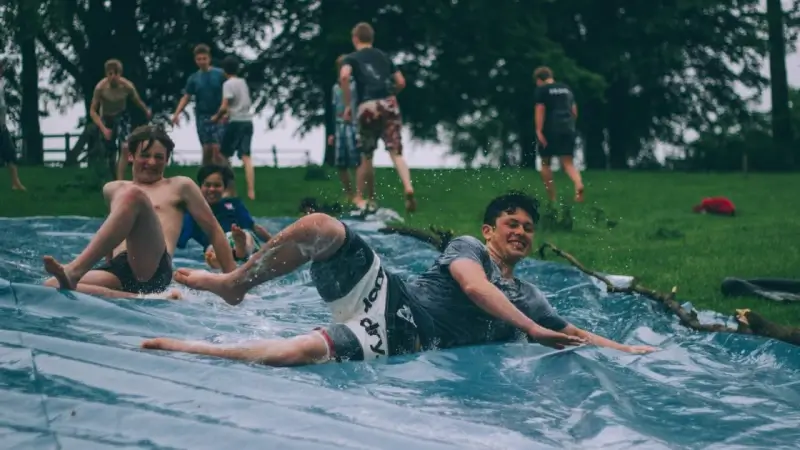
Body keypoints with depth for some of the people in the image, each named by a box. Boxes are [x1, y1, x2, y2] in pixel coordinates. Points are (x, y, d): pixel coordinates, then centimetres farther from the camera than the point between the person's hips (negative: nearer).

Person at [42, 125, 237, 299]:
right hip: (118, 270, 4)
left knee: (133, 194, -28)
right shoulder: (113, 189, 31)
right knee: (51, 286, -24)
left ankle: (74, 271, -42)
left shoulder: (180, 187, 22)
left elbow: (214, 231, 20)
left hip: (153, 270, -4)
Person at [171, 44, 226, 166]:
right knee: (207, 150, 3)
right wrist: (176, 114, -9)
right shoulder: (193, 78, 5)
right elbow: (186, 97, 4)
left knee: (217, 149, -12)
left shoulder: (220, 74, -3)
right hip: (202, 117, 2)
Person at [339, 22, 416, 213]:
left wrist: (347, 104, -5)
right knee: (396, 152, -5)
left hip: (367, 107, -2)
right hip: (389, 104, 2)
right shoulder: (384, 57, 22)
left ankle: (369, 199, 22)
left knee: (367, 156, 13)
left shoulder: (352, 58, 9)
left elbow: (344, 76, -13)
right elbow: (401, 82, 19)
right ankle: (408, 188, -30)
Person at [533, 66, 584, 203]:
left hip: (550, 130, -4)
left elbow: (540, 110, -11)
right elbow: (574, 111, 18)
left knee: (545, 163, 11)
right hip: (567, 129, 4)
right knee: (568, 163, 0)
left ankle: (552, 198, 9)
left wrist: (539, 131, -15)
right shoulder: (566, 89, 17)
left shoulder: (542, 90, -1)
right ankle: (579, 184, -31)